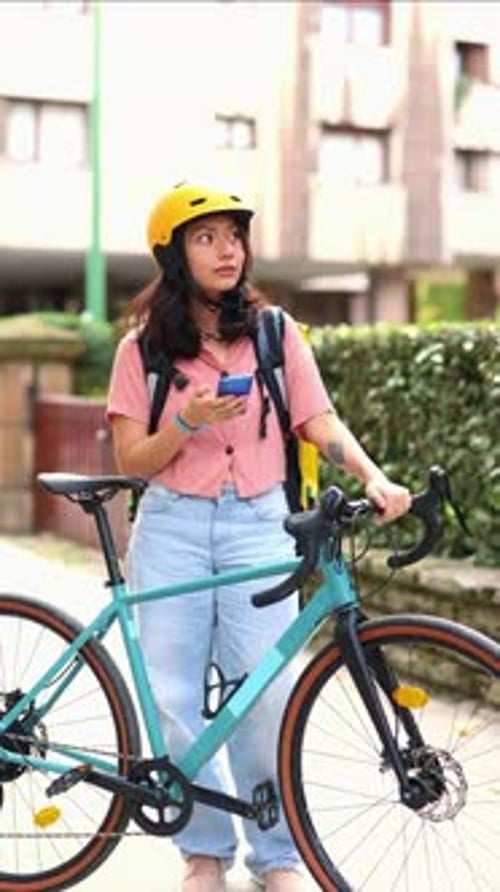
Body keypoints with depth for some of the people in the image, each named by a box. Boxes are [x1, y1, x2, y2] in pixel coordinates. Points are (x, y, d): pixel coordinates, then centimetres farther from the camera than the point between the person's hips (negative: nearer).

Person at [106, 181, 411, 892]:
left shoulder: (275, 333, 6)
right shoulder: (143, 348, 3)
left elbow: (321, 424, 0)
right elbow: (132, 462, 1)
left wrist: (373, 476, -18)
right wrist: (188, 422, -17)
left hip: (259, 526, 0)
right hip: (172, 530, 0)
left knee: (266, 697, -5)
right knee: (174, 698, 1)